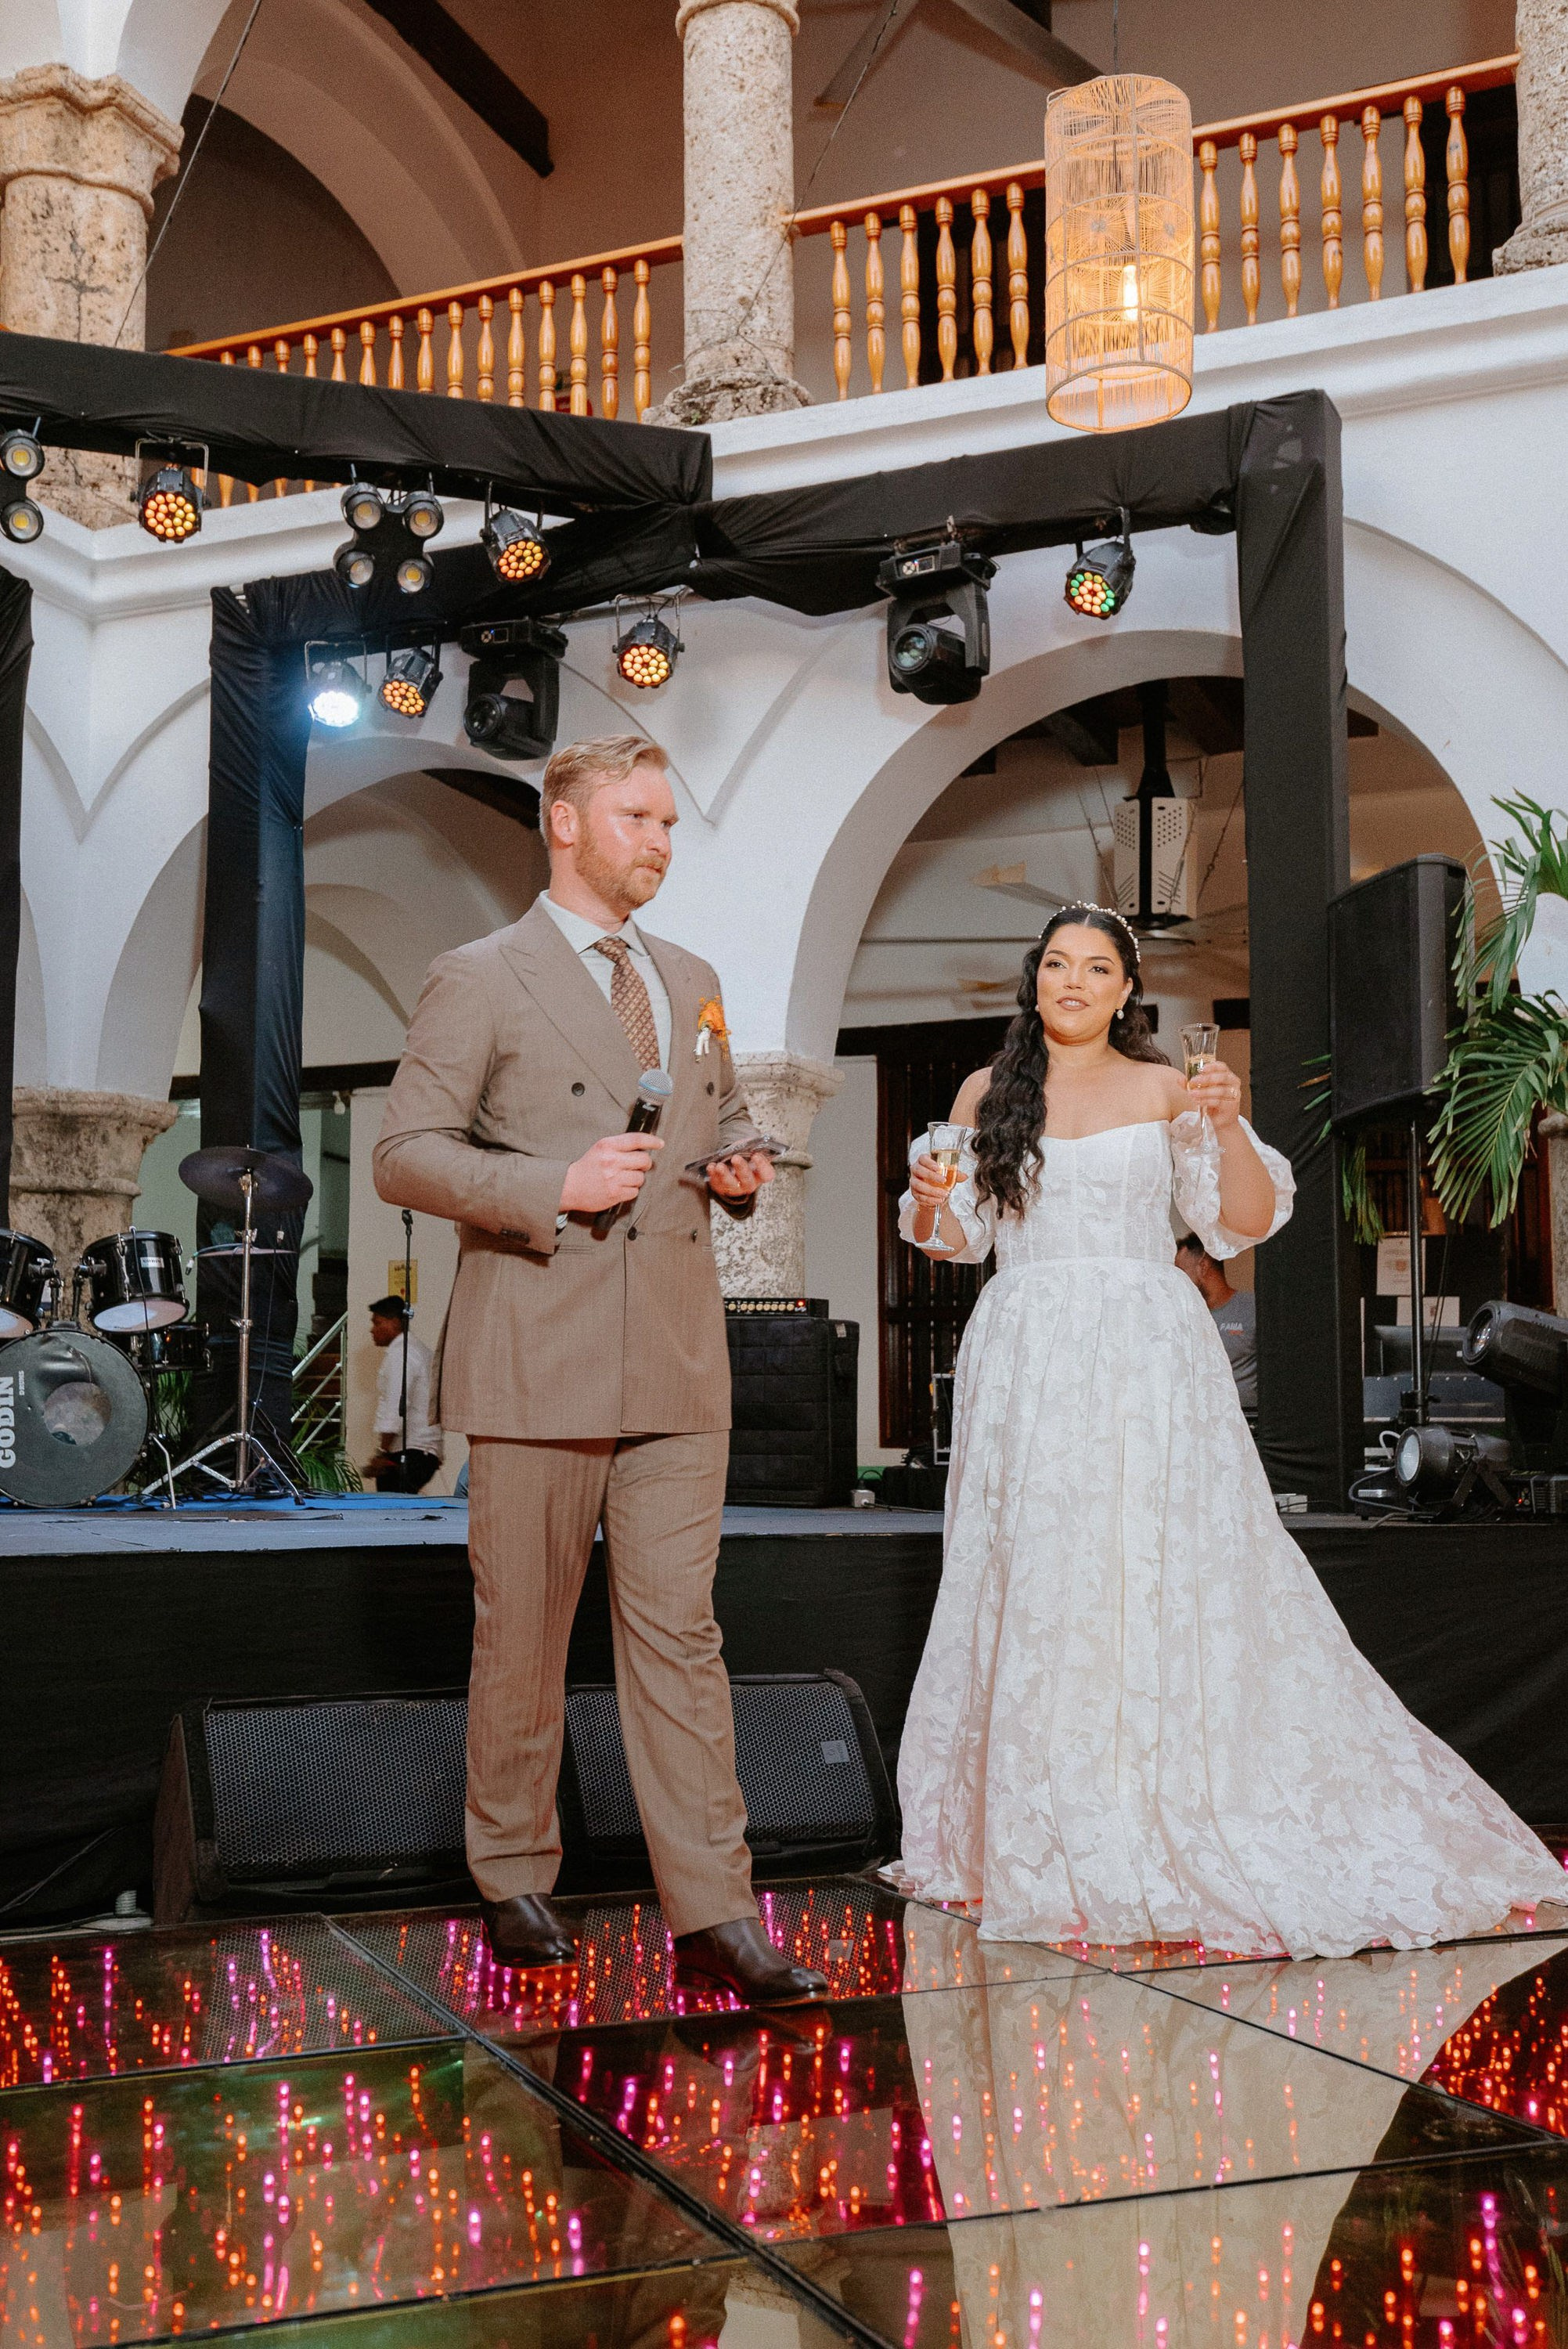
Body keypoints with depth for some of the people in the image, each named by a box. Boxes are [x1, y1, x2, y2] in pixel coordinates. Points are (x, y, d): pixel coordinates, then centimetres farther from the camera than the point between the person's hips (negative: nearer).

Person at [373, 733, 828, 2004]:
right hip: (536, 1361, -4)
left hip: (677, 1365, 4)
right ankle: (516, 1879, 24)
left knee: (678, 1632, 1)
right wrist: (555, 1188, -18)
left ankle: (713, 1914, 3)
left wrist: (741, 1165, 4)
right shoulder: (479, 980, 0)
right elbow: (407, 1154, -6)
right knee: (523, 1635, 7)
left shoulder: (694, 982, 17)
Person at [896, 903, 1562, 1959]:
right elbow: (955, 1237, 14)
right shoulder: (988, 1094, 12)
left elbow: (1250, 1220, 1)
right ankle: (1047, 1838, 8)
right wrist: (927, 1199, -7)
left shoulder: (1165, 1089, 6)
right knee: (1035, 1582, 0)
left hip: (1147, 1357, -2)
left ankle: (1186, 1826, 6)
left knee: (1166, 1572, -4)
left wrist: (1228, 1126, -14)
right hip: (1027, 1361, 2)